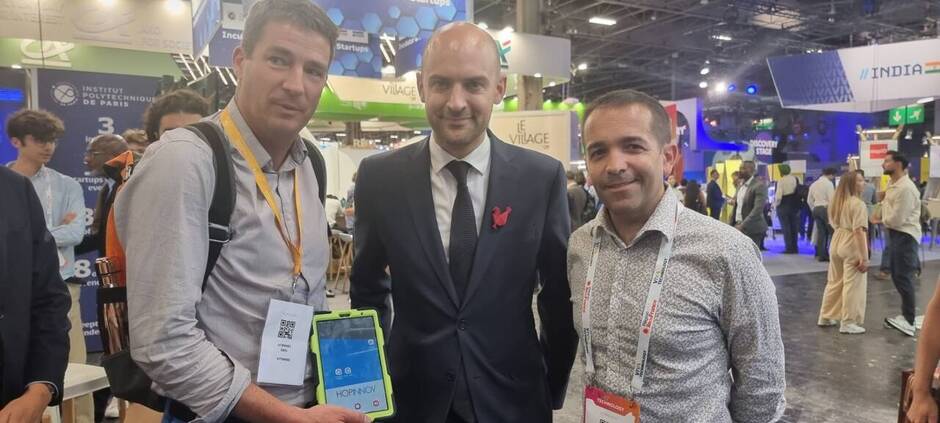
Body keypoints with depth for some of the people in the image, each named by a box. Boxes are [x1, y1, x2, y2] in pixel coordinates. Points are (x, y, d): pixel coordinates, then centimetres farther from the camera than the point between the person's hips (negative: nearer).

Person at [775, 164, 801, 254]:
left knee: (786, 228, -1)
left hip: (783, 207, -5)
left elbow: (778, 196, -19)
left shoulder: (781, 181, -14)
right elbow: (799, 192, 7)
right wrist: (797, 205, 14)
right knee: (794, 227, 13)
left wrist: (775, 204, -3)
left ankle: (789, 248, -3)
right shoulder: (796, 179, 4)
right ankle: (795, 248, 16)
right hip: (795, 207, 6)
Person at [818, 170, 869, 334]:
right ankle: (848, 323, 5)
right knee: (853, 285, 0)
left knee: (834, 282, 17)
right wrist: (864, 257, -19)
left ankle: (826, 317, 26)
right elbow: (859, 231, -20)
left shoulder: (836, 201, 11)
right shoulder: (858, 204, -15)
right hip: (852, 246, -8)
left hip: (837, 242, 8)